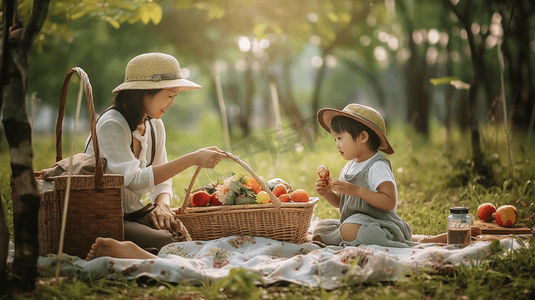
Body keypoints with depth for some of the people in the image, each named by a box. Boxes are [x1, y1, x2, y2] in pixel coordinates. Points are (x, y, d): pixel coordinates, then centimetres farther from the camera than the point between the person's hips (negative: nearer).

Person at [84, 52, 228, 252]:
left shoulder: (155, 126, 8)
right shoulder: (111, 125, -18)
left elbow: (162, 180, 10)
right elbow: (134, 180, -30)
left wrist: (163, 205, -14)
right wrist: (192, 159, -31)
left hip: (133, 214, 7)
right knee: (167, 242, -30)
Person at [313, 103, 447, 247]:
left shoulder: (378, 166, -14)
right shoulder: (348, 168, 13)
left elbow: (389, 202, -25)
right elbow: (339, 202, 24)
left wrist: (355, 190, -29)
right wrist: (328, 193, 1)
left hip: (380, 224, -11)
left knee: (349, 230, -36)